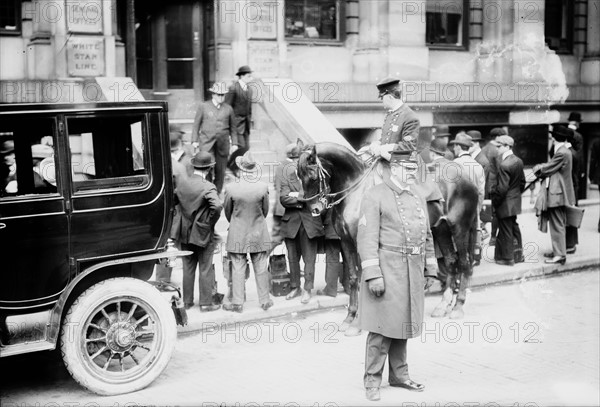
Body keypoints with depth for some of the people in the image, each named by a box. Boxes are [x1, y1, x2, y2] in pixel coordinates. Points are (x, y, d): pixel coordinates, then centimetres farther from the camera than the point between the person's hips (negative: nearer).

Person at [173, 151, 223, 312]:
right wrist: (210, 221, -15)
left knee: (188, 268, 15)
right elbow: (217, 206, -31)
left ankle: (187, 301, 23)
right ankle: (206, 303, 12)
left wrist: (179, 217, 12)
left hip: (185, 233, 5)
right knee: (205, 270, 6)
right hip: (203, 234, -5)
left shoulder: (181, 183, -3)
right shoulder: (208, 187, -19)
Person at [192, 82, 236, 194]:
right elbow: (196, 124, 7)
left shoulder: (228, 109, 6)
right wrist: (194, 141, 1)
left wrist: (235, 143, 8)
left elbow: (232, 127, 14)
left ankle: (217, 194, 17)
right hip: (206, 143, -2)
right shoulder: (203, 106, 2)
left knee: (220, 170, 4)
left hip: (223, 145, 2)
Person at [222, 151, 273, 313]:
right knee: (261, 268, 11)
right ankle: (265, 300, 20)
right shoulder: (263, 187, -12)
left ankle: (238, 302, 11)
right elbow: (265, 210, 1)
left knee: (238, 269, 6)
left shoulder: (230, 188, -15)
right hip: (259, 233, 1)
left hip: (237, 234, -1)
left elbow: (227, 211, -1)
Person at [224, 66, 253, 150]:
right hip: (236, 122, -7)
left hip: (246, 123, 7)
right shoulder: (233, 88, -13)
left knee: (246, 148, 3)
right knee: (240, 147, -13)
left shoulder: (249, 90, 12)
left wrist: (249, 122, 18)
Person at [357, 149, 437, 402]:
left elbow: (427, 237, 19)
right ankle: (372, 381, 6)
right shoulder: (375, 197, -9)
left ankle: (399, 376, 25)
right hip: (386, 272, -7)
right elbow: (367, 238, -14)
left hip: (412, 274, 7)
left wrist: (429, 271, 15)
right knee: (382, 328, -4)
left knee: (403, 325, 14)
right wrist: (373, 275, -19)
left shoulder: (418, 199, 13)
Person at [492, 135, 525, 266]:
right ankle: (518, 254, 28)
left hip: (505, 203, -9)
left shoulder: (504, 165, -23)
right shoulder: (519, 161, 3)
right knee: (514, 228, 19)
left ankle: (507, 257, 12)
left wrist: (494, 201, -13)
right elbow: (522, 181, 11)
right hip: (516, 201, 9)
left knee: (505, 231, 2)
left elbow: (502, 188, -24)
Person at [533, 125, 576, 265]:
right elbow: (550, 167, 14)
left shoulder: (561, 153, -20)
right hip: (559, 194, 10)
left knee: (557, 225, -5)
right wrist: (541, 168, 1)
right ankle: (558, 251, 28)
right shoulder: (564, 151, 12)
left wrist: (537, 168, 4)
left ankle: (560, 255, -1)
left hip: (557, 195, -10)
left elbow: (547, 170, -14)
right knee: (558, 225, 18)